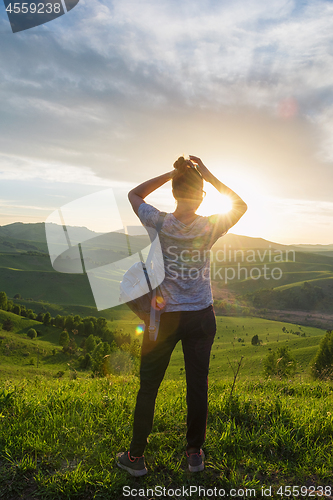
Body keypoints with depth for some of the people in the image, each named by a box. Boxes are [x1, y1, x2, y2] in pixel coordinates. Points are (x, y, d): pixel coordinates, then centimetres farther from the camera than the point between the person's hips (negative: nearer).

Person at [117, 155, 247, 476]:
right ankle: (195, 454, 34)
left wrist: (170, 174, 0)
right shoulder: (210, 228, -9)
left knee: (148, 386, 14)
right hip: (201, 317, 2)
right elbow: (241, 205, 11)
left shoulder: (159, 224, -12)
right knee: (197, 386, 16)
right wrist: (209, 176, 3)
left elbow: (134, 194, 7)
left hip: (164, 317, -1)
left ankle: (136, 457, 30)